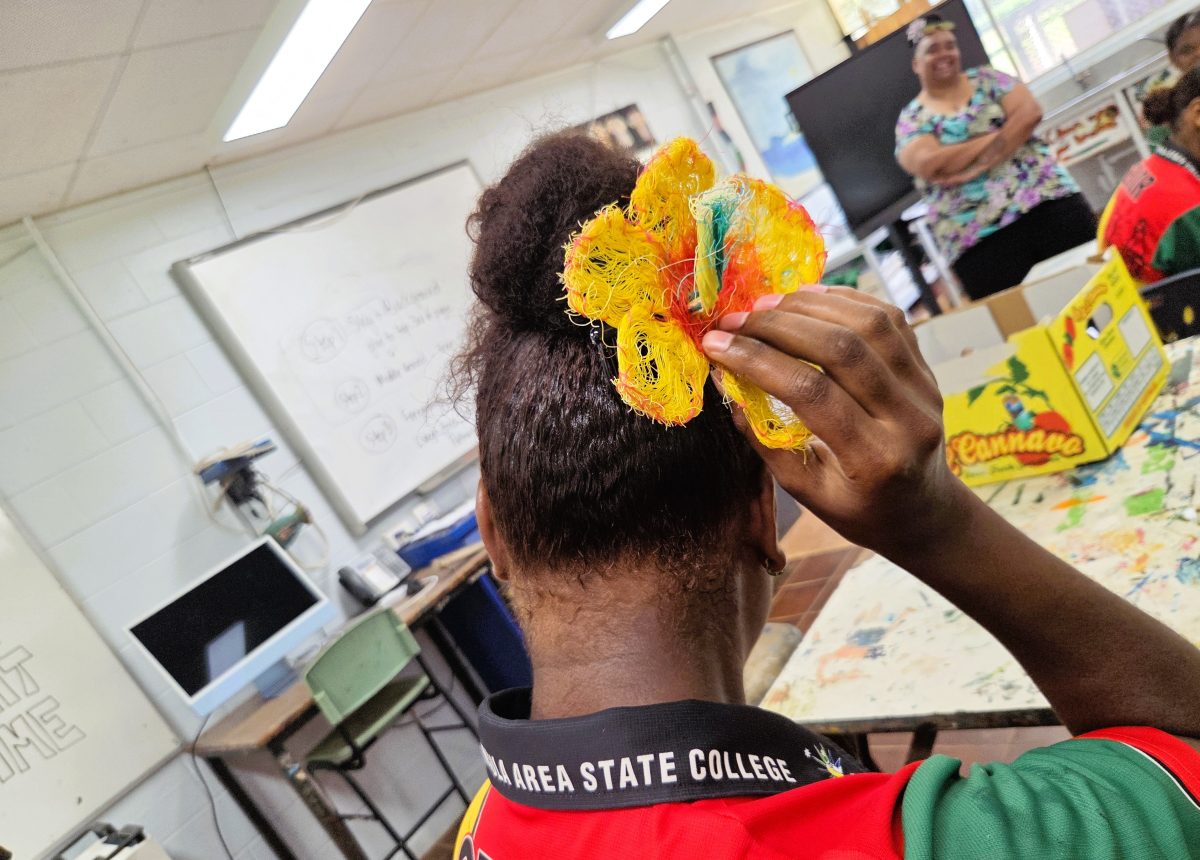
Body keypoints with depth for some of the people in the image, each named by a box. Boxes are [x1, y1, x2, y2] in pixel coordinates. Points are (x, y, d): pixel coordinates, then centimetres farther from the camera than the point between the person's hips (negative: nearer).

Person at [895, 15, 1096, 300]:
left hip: (1046, 198, 3)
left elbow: (1029, 112, -3)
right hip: (979, 236, -2)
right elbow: (931, 164, -14)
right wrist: (996, 136, -6)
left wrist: (982, 163, -15)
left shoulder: (986, 79, 12)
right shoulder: (911, 120, 5)